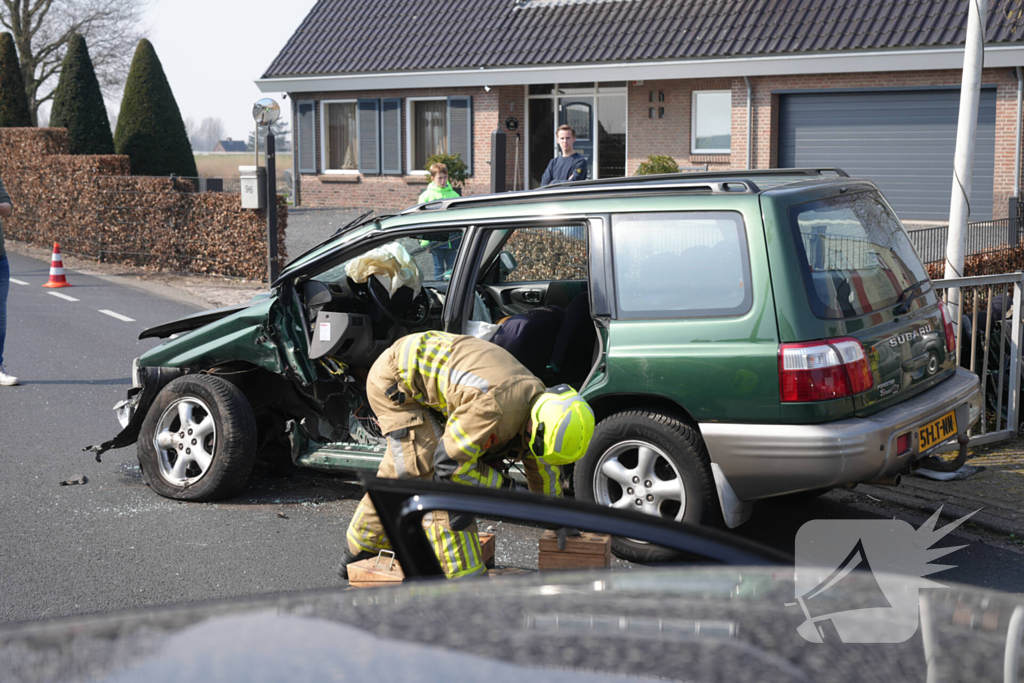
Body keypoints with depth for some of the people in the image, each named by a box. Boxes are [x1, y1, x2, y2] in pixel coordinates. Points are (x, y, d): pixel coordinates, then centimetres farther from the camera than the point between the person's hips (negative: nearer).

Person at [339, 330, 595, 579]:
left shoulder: (539, 398, -8)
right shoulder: (493, 407, -38)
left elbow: (542, 465, 10)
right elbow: (450, 462, -27)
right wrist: (507, 489, -16)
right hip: (394, 381, -9)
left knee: (399, 473, 18)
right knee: (437, 475, -15)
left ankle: (359, 554, 35)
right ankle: (462, 578, -12)